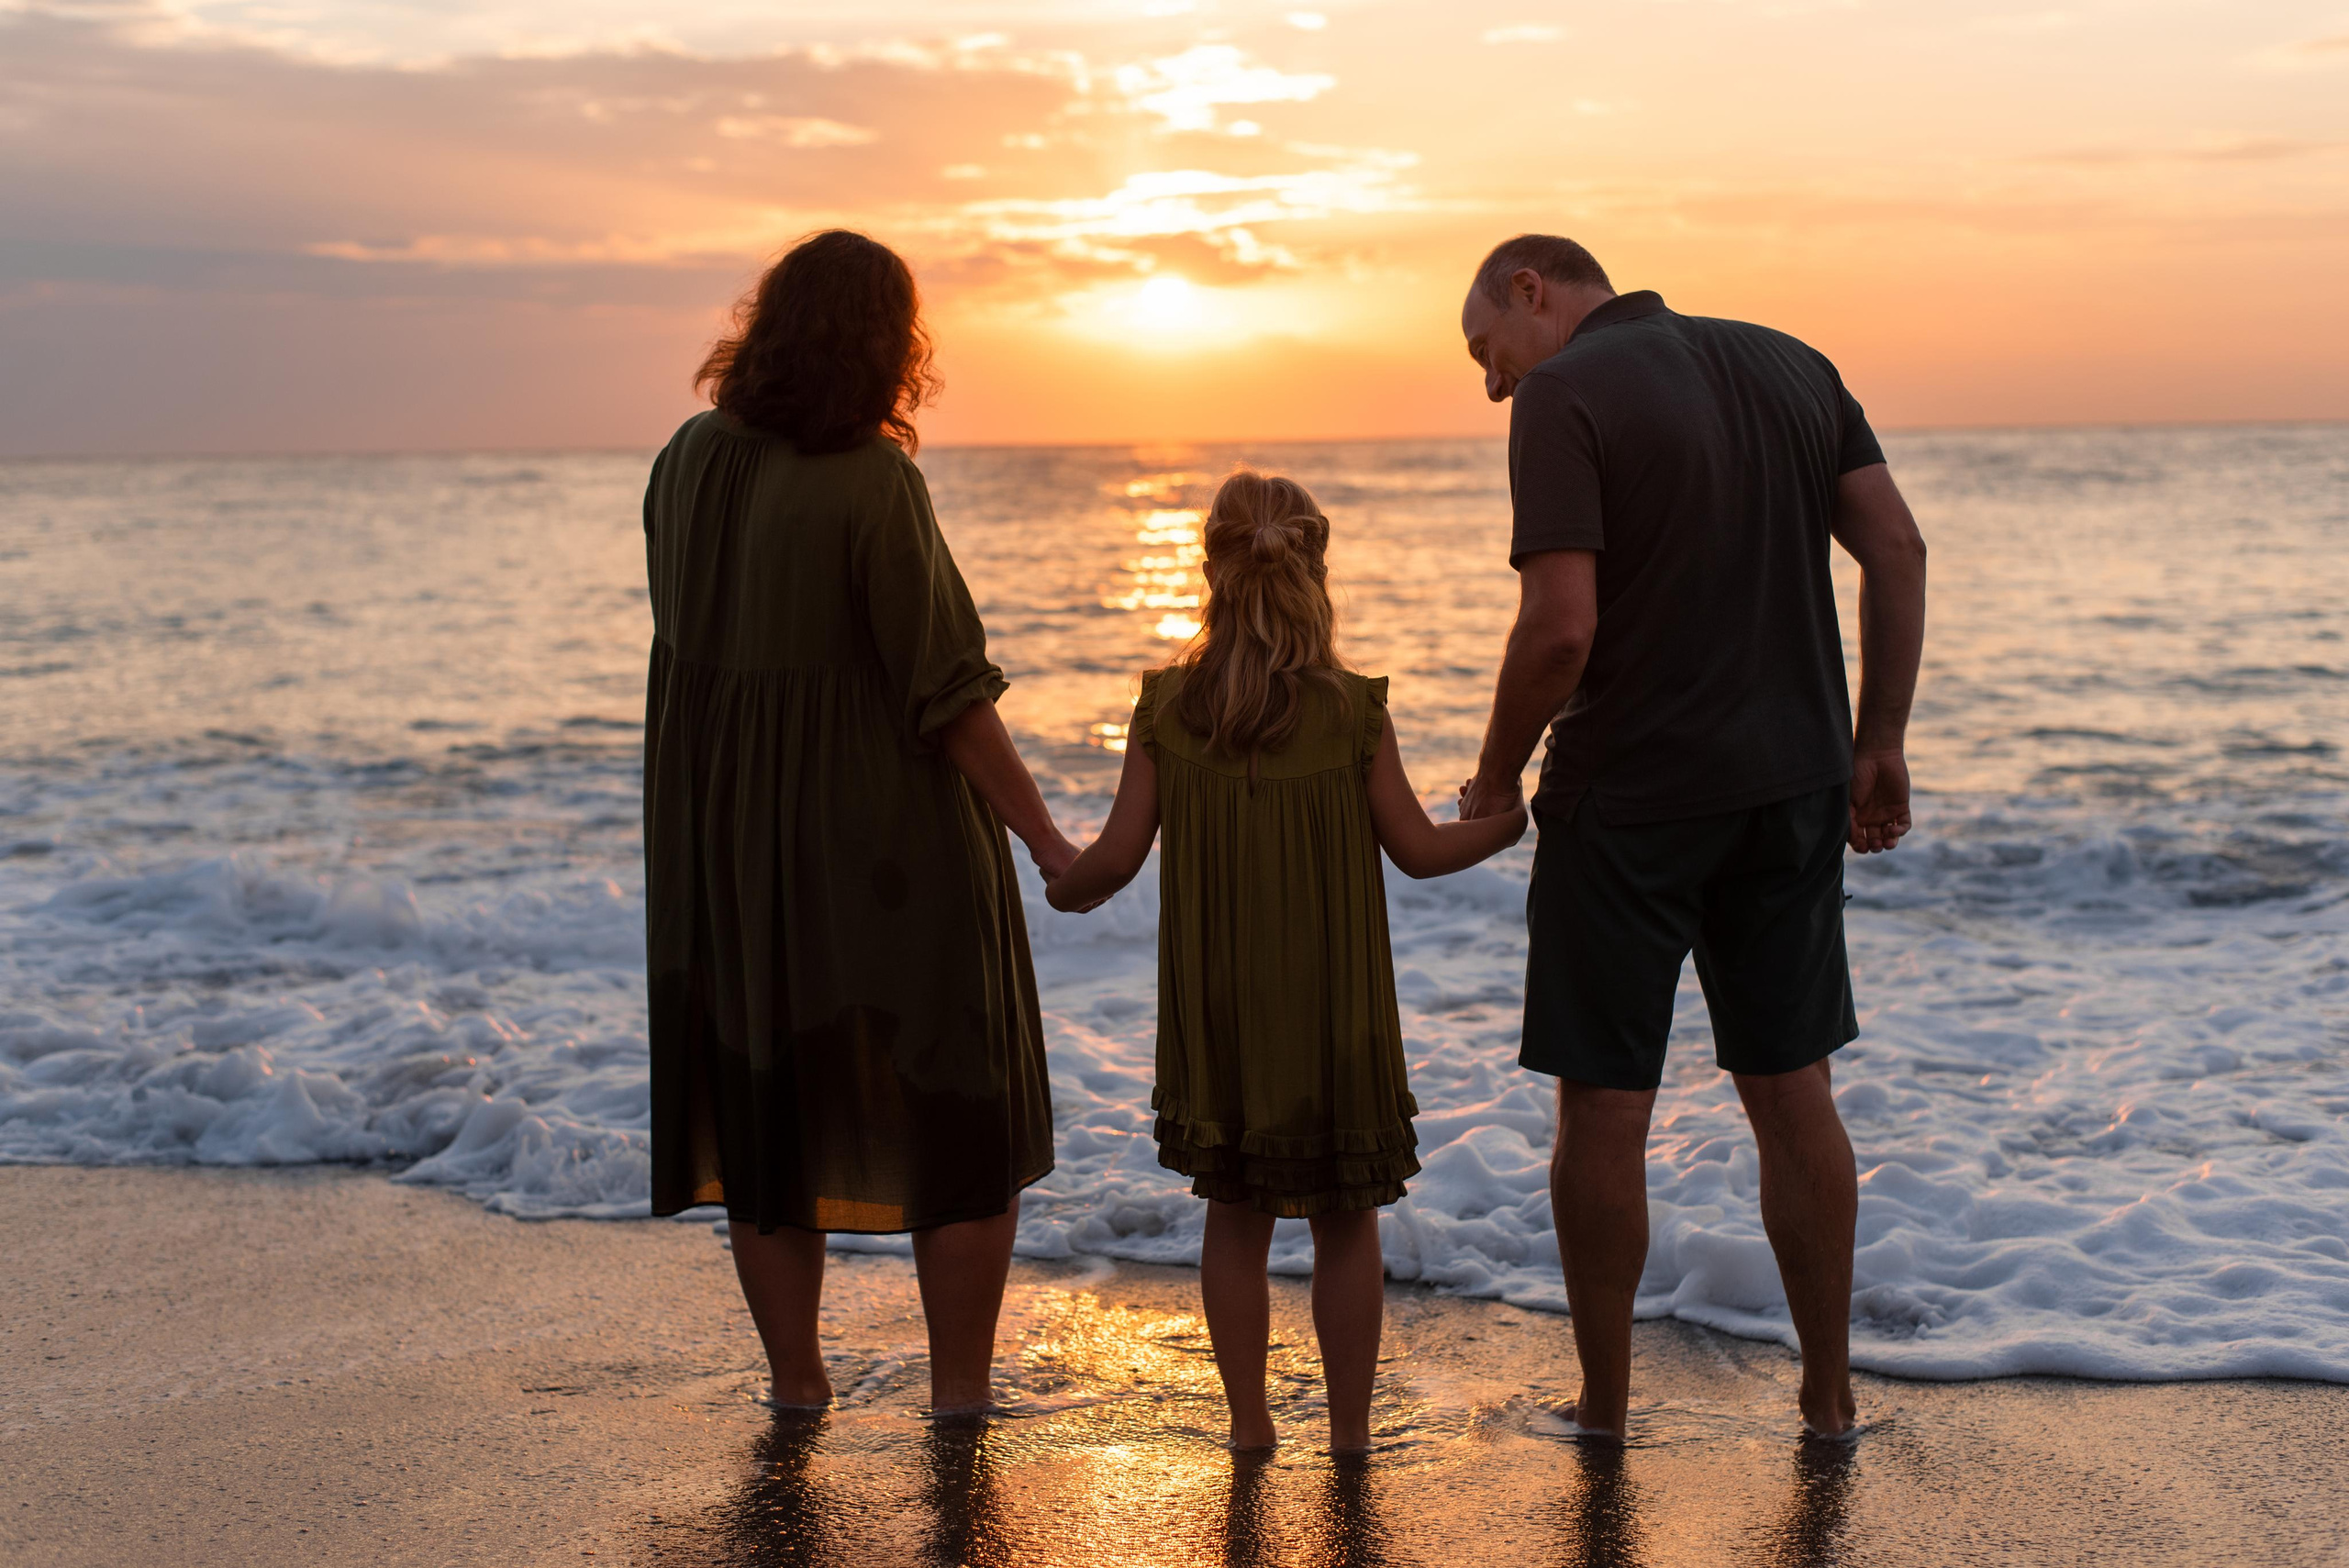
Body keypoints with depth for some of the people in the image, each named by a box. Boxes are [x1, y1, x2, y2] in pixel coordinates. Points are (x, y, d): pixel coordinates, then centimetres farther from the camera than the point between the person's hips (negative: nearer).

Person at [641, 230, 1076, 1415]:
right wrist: (1045, 839, -11)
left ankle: (795, 1385, 22)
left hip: (733, 844, 6)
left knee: (768, 1118, 16)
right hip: (891, 846, -5)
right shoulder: (873, 483, -17)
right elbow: (946, 694, -16)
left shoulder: (688, 463, 0)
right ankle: (960, 1402, 12)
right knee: (963, 1127, 8)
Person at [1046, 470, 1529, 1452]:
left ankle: (1248, 1417, 20)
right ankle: (1349, 1426, 16)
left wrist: (1065, 888, 18)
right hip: (1331, 1007, -2)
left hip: (1217, 1008, 2)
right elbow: (1418, 850, -4)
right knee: (1345, 1222, 10)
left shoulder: (1166, 706, -6)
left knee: (1234, 1214, 14)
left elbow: (1120, 853, -4)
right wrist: (1509, 824, 14)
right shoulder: (1352, 710, -10)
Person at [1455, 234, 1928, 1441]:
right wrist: (1879, 742, 9)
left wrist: (1496, 778, -6)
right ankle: (1828, 1393, 21)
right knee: (1791, 1089, 14)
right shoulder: (1789, 364, 9)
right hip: (1793, 782, 6)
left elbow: (1561, 627, -20)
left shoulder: (1564, 396, -11)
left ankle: (1604, 1412, 16)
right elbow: (1897, 547, 5)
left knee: (1602, 1106, 6)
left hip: (1630, 796, -6)